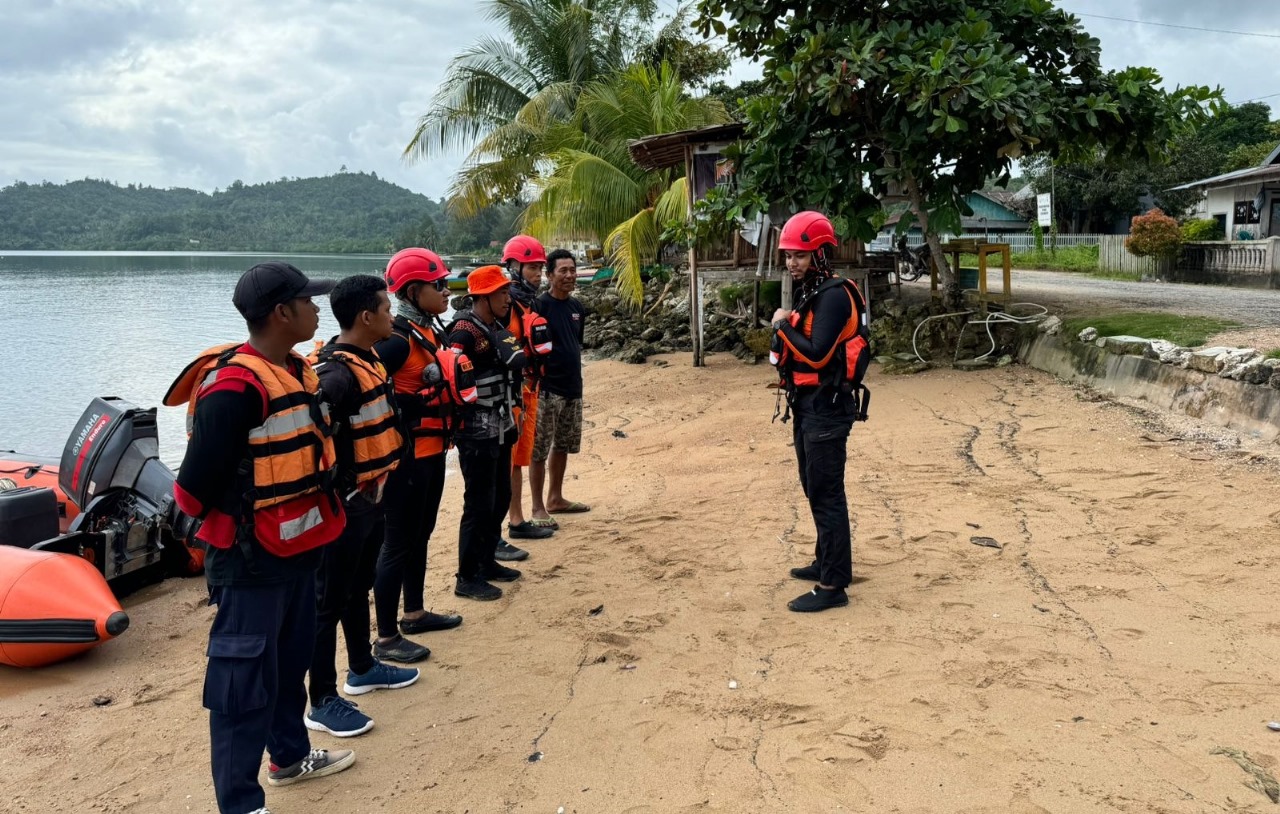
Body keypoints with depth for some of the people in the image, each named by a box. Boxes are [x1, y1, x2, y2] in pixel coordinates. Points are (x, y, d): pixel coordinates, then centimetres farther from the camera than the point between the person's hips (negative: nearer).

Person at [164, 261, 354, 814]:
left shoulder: (298, 371, 6)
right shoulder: (234, 385, -24)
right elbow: (198, 479, -24)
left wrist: (318, 515, 10)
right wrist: (234, 527, -6)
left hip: (298, 545, 9)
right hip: (251, 558, -9)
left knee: (290, 661, 24)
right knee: (244, 678, 1)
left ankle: (290, 755, 43)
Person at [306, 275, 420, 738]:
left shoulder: (368, 362, 9)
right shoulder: (337, 373, -23)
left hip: (370, 498, 10)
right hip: (345, 504, -10)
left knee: (359, 588, 23)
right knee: (330, 600, 0)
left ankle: (362, 669, 40)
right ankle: (322, 702, 10)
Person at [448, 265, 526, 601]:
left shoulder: (496, 328, 10)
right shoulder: (464, 331, -18)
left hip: (500, 429, 9)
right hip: (477, 433, -9)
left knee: (501, 498, 16)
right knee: (479, 504, -2)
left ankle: (486, 561, 31)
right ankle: (467, 578, 8)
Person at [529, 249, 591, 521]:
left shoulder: (577, 307, 9)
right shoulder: (540, 305, -13)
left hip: (572, 389, 8)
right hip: (546, 389, -8)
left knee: (563, 446, 17)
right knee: (539, 450, -1)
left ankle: (555, 499, 30)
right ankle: (538, 507, 6)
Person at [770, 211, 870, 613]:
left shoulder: (834, 295, -17)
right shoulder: (810, 293, 14)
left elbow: (817, 353, -24)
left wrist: (783, 326, -14)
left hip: (827, 408, -10)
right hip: (808, 405, 10)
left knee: (826, 494, -7)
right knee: (814, 489, 19)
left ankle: (833, 586, -2)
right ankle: (828, 562, 34)